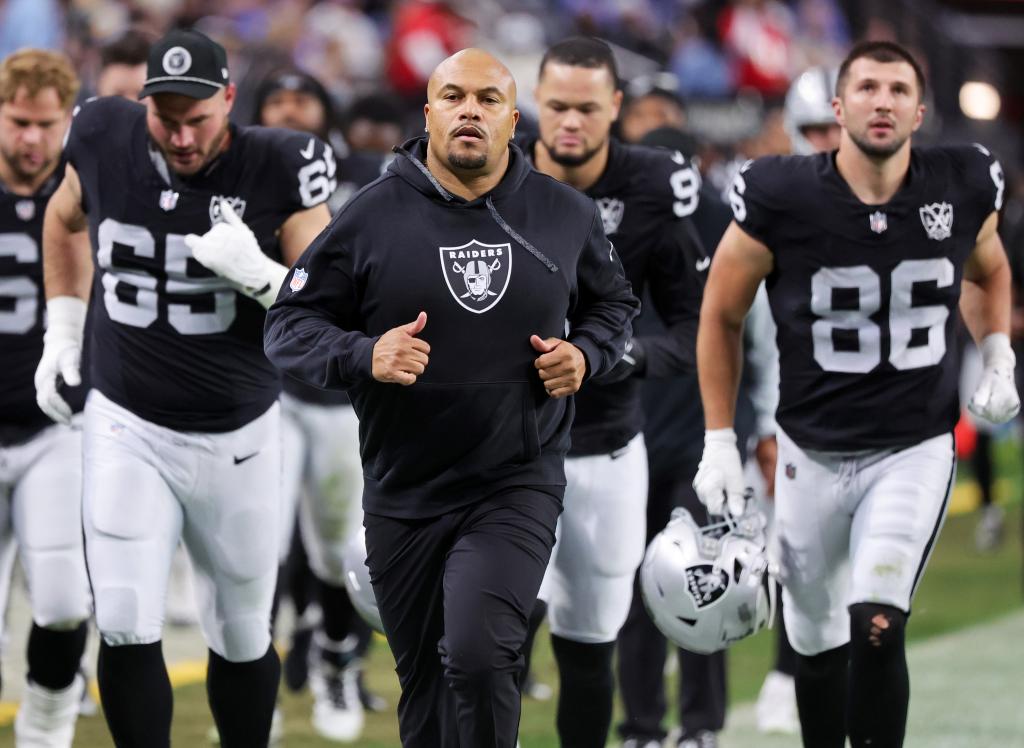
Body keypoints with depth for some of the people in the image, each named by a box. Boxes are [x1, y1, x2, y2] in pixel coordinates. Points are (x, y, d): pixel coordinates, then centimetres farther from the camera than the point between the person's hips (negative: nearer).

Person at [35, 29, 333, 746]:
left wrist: (258, 274, -28)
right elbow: (64, 222, 17)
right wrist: (63, 330, 13)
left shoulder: (278, 169, -13)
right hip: (128, 430, 1)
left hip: (237, 437, 0)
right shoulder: (106, 141, -7)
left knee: (242, 639, 12)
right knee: (126, 633, -11)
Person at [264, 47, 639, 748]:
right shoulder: (372, 215, -3)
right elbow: (289, 326, 0)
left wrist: (584, 355, -2)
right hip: (403, 497, 1)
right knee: (425, 683, 12)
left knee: (479, 657, -22)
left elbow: (614, 303, 20)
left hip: (517, 486, -1)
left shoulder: (567, 215, 2)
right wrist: (364, 355, -20)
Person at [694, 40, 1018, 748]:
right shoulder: (781, 197, -14)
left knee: (877, 627, -20)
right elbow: (721, 317, 0)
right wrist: (719, 442, -1)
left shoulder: (962, 187, -7)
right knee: (819, 644, 13)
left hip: (915, 451, -1)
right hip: (812, 454, 1)